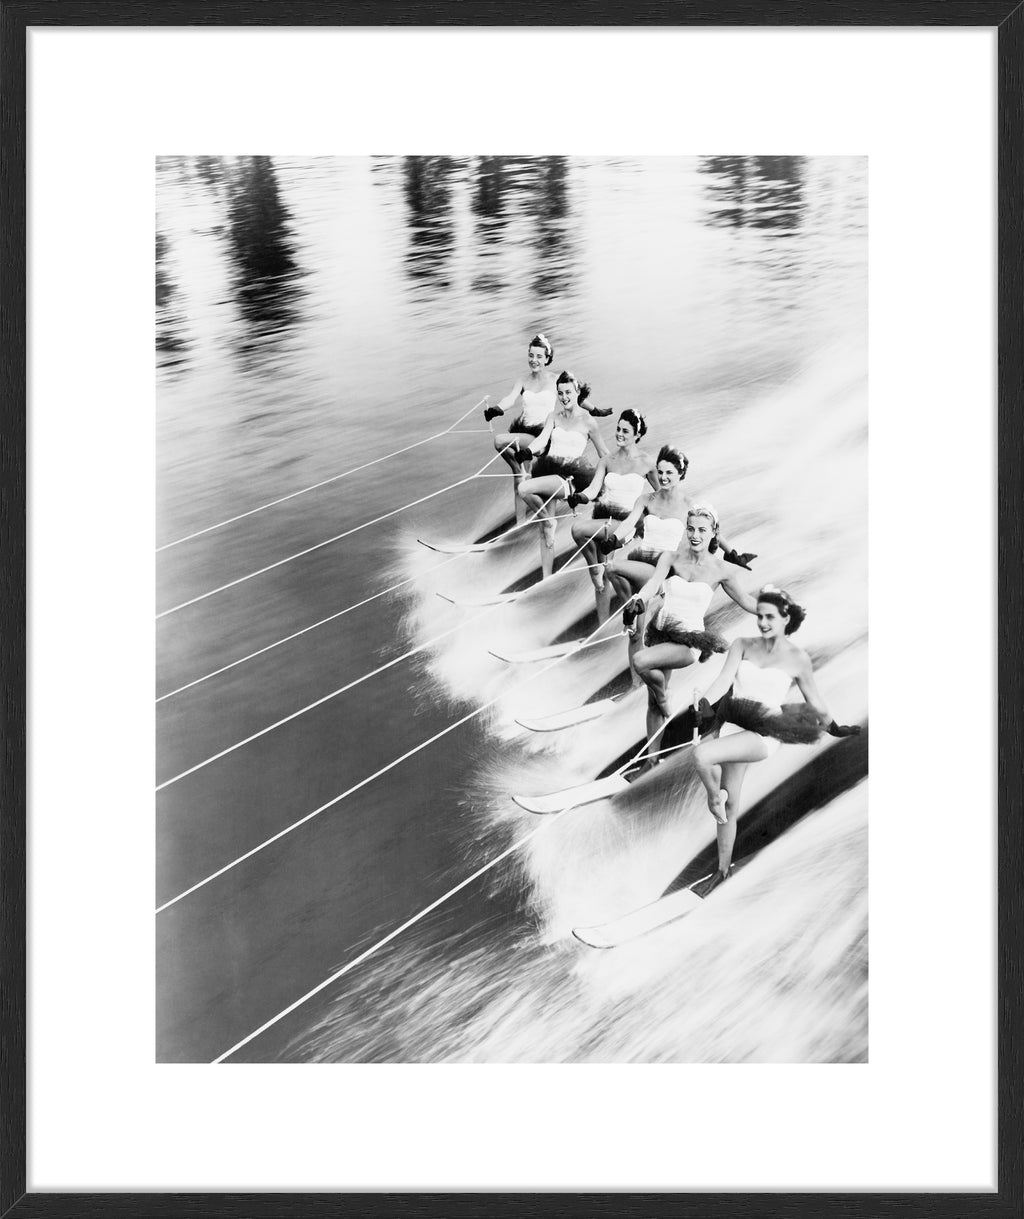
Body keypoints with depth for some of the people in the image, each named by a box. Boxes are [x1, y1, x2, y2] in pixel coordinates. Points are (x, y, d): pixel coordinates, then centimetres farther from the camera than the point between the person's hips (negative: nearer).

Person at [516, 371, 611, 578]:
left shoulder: (587, 422, 2)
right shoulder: (554, 416, 13)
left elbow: (605, 455, 9)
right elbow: (542, 439, -3)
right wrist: (528, 451, -24)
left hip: (571, 475, -5)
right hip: (548, 469, 5)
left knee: (524, 489, -28)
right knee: (545, 529, 3)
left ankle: (547, 519, -2)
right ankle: (546, 579, 11)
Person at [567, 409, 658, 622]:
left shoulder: (646, 461, -1)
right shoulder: (607, 460, 7)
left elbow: (662, 492, 12)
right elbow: (593, 489, -4)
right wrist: (579, 497, -24)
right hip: (603, 516, 4)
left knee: (578, 529, -29)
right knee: (603, 578, 8)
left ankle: (596, 569, -6)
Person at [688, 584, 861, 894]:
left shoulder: (797, 659, -2)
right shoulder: (743, 646, 5)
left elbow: (814, 702, 12)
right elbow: (724, 679, -7)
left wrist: (834, 728, 21)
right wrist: (705, 703, -25)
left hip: (765, 734, -4)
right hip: (734, 728, 4)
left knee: (701, 755, -29)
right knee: (730, 806, 10)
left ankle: (715, 798, 1)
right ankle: (723, 869, 27)